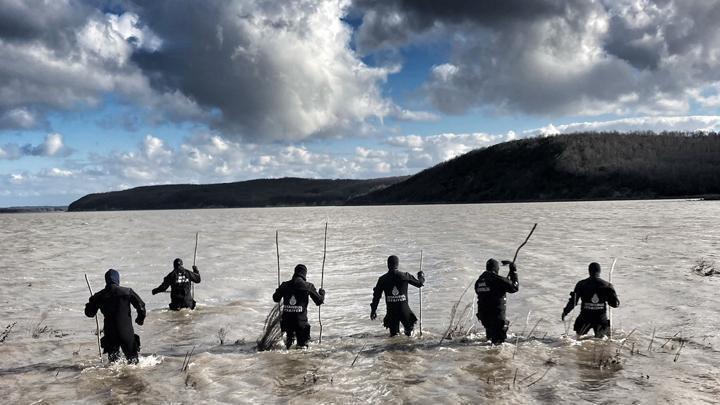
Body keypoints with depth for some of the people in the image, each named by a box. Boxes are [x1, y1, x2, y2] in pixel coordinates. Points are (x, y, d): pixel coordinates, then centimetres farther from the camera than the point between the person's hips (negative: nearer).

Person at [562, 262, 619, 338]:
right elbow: (615, 304, 0)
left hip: (585, 317, -1)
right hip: (601, 318, 1)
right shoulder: (606, 285, -2)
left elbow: (573, 301, -2)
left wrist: (565, 312, 9)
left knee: (579, 333, 20)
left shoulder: (581, 284, -4)